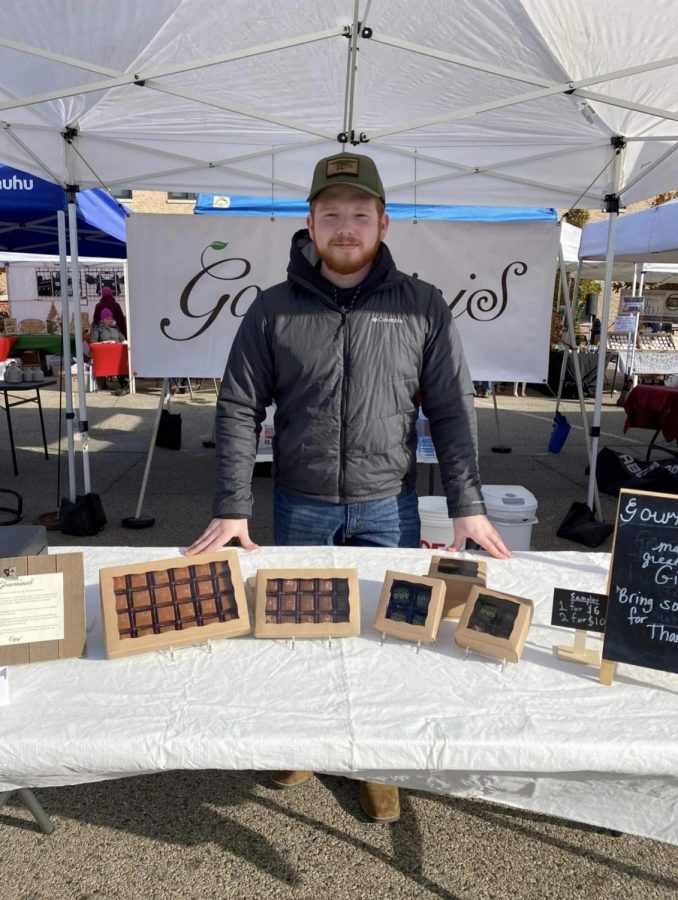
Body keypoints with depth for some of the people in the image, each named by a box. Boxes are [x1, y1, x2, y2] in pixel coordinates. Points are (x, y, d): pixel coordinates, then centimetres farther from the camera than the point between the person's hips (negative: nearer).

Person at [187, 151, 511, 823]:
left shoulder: (422, 307, -2)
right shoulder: (273, 310, -2)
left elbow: (452, 411, -1)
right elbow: (238, 410, -3)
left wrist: (467, 505, -6)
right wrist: (232, 509, -9)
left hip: (388, 506, 0)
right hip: (300, 507, 1)